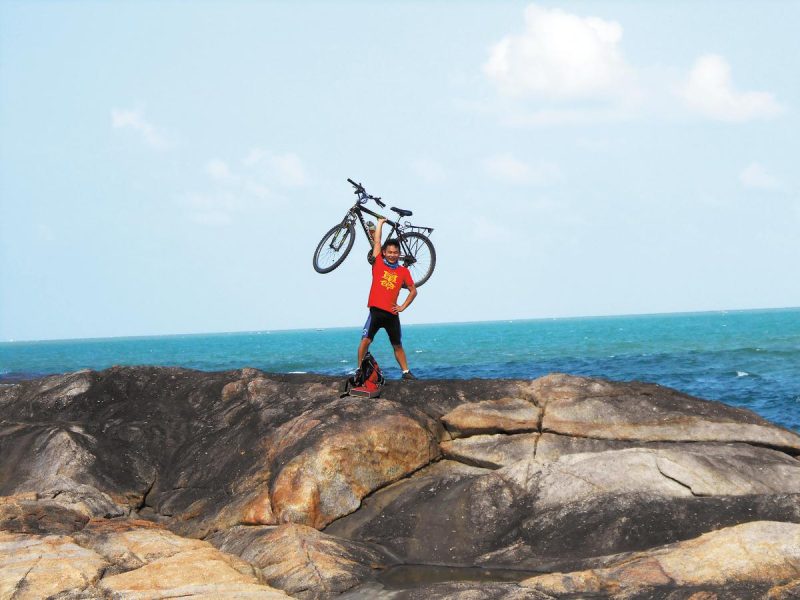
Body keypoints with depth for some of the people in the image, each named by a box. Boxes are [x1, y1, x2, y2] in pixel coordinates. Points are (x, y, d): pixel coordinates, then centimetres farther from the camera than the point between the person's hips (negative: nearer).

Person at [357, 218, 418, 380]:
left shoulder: (403, 271, 7)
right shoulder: (378, 264, 3)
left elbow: (413, 291, 17)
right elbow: (377, 241, 2)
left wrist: (403, 306, 7)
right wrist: (380, 222, 10)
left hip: (392, 314, 2)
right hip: (376, 311, -2)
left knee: (397, 345, 10)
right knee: (365, 340, -11)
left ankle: (406, 372, 17)